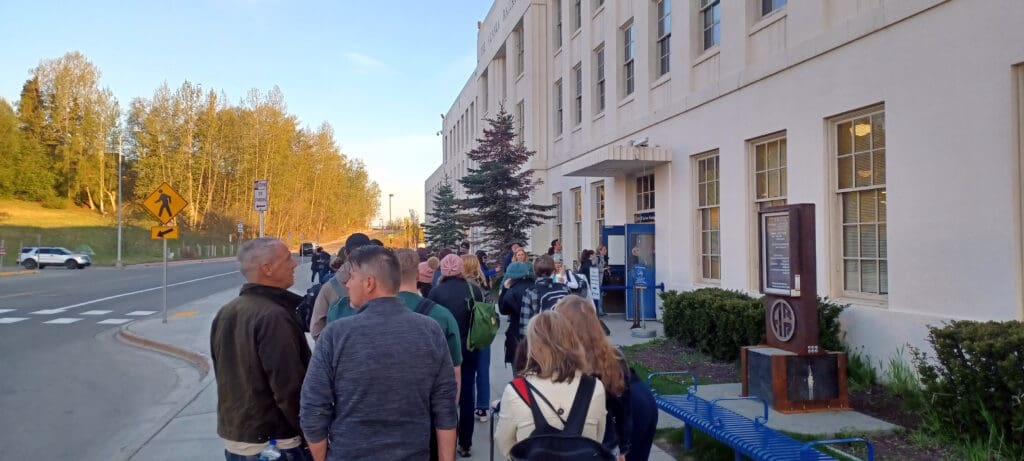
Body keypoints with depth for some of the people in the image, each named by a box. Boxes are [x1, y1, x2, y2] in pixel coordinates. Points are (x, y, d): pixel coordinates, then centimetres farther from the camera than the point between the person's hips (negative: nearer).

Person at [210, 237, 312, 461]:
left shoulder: (225, 313, 5)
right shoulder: (274, 316, -23)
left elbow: (224, 375, 14)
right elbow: (289, 388, -25)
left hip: (233, 437, 8)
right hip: (276, 443, -8)